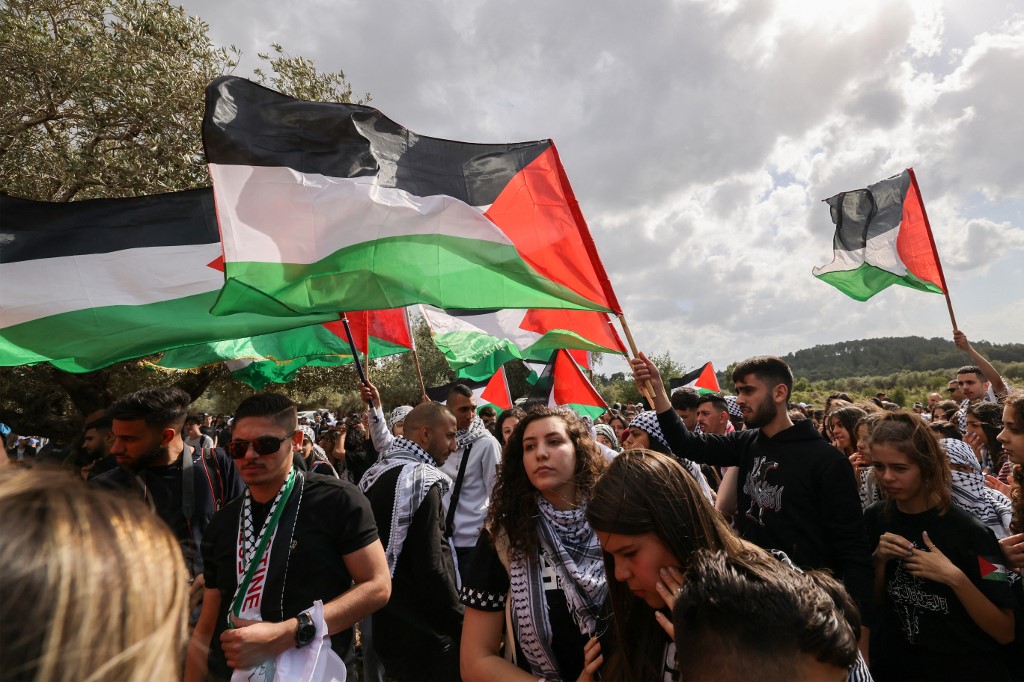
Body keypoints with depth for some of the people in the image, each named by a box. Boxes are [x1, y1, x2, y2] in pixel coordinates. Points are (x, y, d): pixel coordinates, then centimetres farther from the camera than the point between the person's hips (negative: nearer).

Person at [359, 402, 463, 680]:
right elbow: (431, 570, -25)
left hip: (386, 626, 8)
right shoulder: (420, 479, -21)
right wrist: (464, 628, -13)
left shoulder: (374, 475, 4)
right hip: (425, 637, -8)